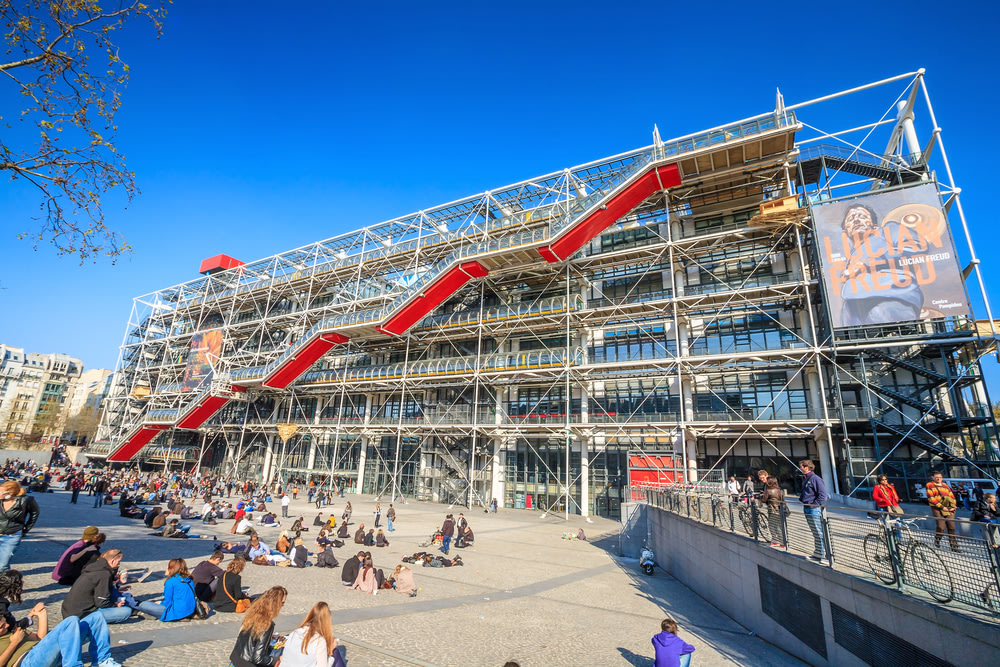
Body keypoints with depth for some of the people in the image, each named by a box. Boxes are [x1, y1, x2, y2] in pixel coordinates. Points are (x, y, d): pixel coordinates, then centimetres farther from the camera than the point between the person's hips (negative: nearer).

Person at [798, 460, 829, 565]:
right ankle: (817, 554, 23)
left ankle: (827, 557, -2)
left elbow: (823, 495, -19)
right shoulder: (807, 479, 15)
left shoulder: (816, 479, -14)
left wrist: (814, 504, -17)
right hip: (807, 509, 9)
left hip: (814, 510, -9)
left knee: (820, 533, -7)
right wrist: (801, 499, 11)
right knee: (815, 533, 15)